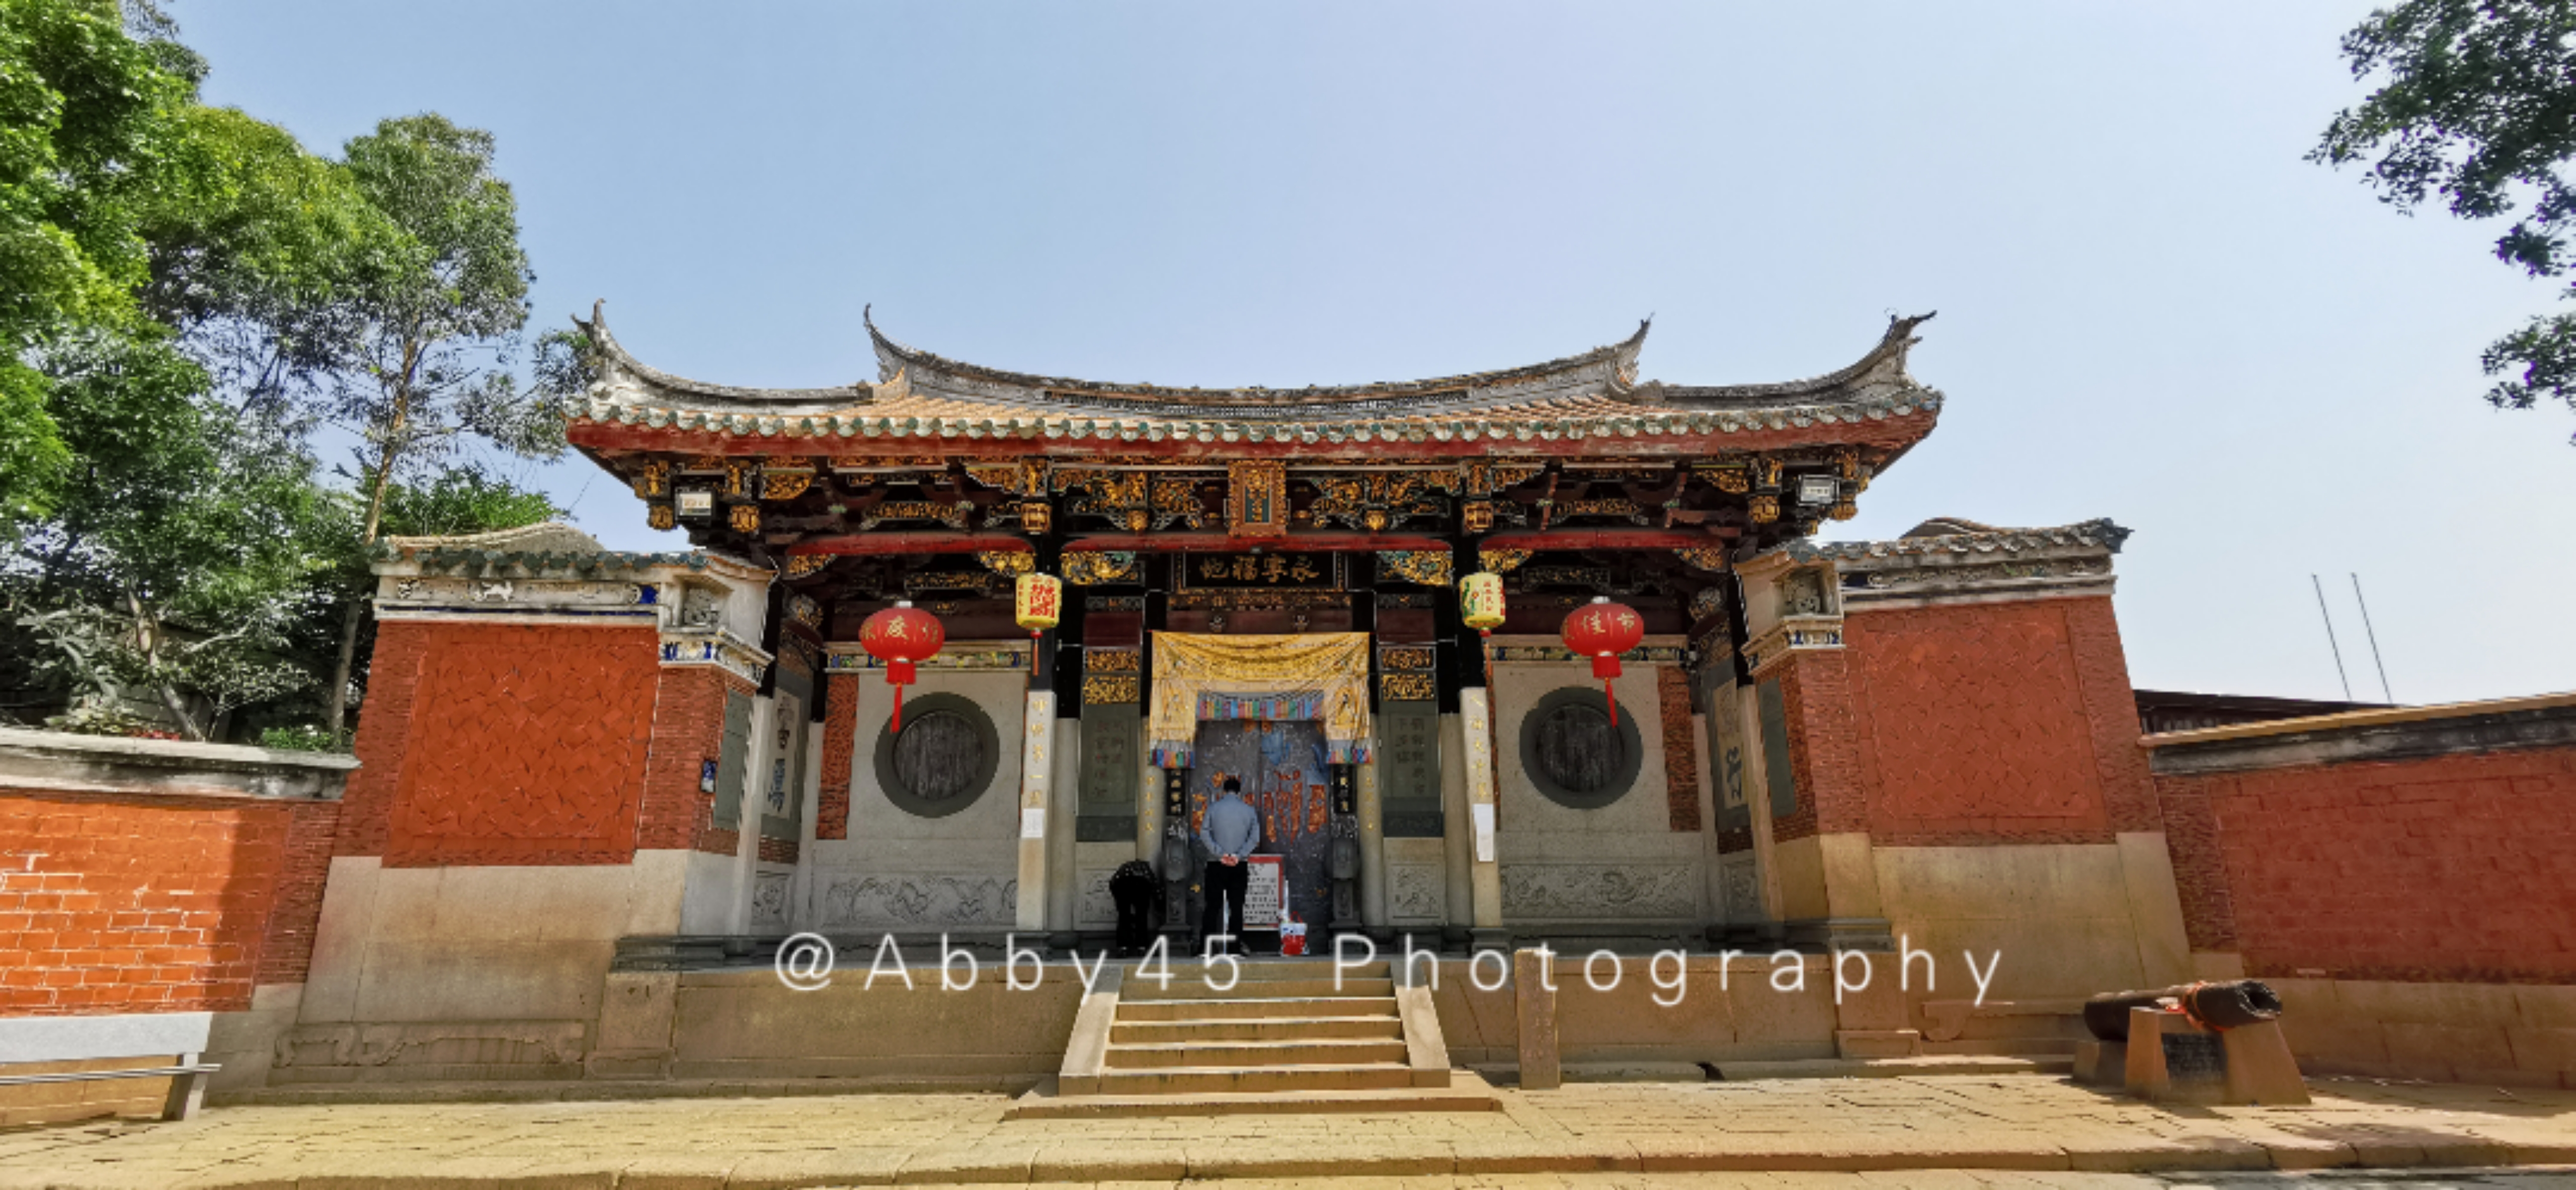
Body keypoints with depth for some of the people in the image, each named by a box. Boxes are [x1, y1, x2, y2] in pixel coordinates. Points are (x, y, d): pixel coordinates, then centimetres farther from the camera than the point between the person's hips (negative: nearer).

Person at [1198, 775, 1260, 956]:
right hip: (1239, 866, 1)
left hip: (1216, 865, 0)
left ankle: (1205, 946, 1)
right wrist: (1238, 856, -9)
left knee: (1213, 906, 3)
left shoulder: (1213, 807, 2)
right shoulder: (1249, 810, 6)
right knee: (1237, 906, 5)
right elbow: (1255, 838, -2)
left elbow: (1204, 834, -6)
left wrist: (1220, 854, -11)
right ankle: (1237, 946, 4)